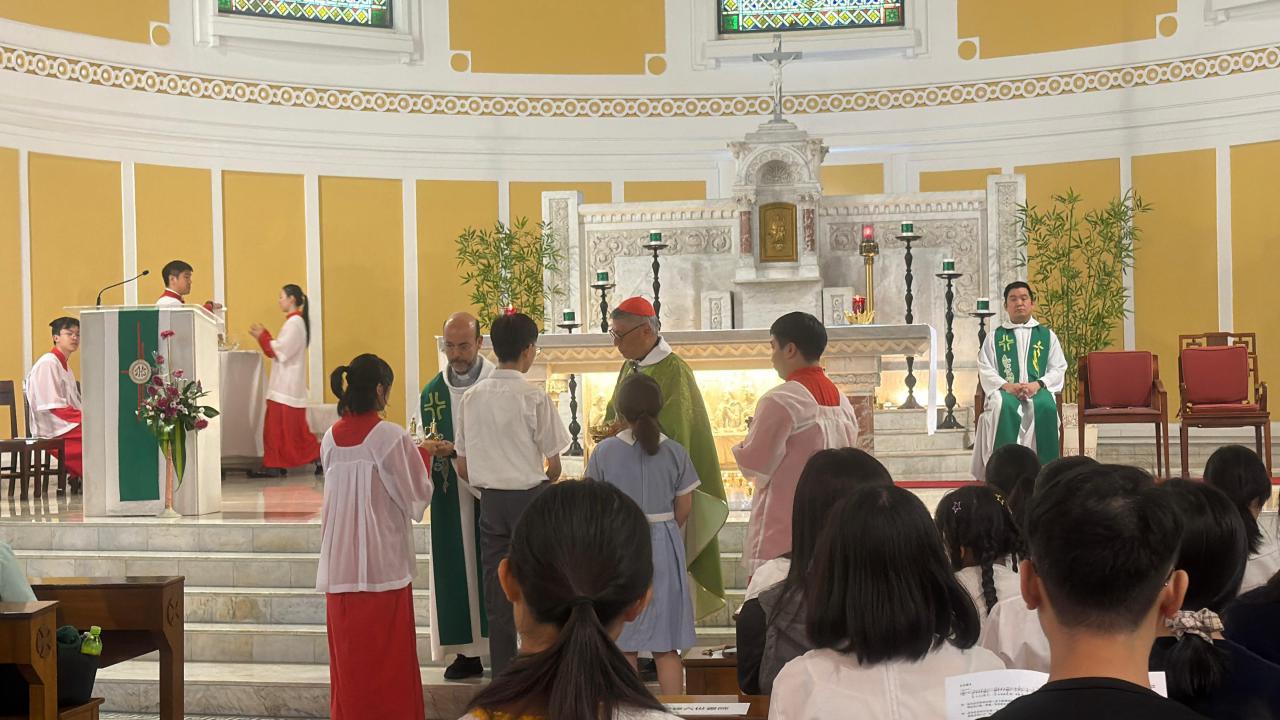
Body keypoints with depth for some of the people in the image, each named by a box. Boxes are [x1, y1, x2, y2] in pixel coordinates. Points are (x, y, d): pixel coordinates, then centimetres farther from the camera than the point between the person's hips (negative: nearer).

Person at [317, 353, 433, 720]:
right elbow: (418, 496, -7)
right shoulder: (393, 436, -12)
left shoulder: (331, 438, 3)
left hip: (341, 559, 5)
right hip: (384, 559, -5)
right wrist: (424, 458, 9)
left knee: (349, 648, 13)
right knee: (388, 651, 6)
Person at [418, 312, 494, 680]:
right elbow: (425, 446, 12)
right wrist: (430, 449, -12)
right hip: (450, 498, 4)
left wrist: (458, 450, -17)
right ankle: (468, 652, 12)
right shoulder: (434, 391, 8)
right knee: (456, 570, 4)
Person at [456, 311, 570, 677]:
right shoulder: (535, 398, -13)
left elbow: (462, 466, 5)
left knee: (497, 592, 10)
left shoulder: (471, 397, 1)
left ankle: (502, 674, 17)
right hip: (530, 498, -4)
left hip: (490, 500, 4)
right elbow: (554, 465, -7)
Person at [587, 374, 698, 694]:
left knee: (624, 647, 8)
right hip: (664, 547, 1)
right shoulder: (675, 452, -5)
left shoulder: (604, 452, -9)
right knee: (667, 647, 8)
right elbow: (684, 508, 2)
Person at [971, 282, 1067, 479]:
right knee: (1004, 406, -38)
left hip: (1039, 390, 0)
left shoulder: (1047, 335, 20)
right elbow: (985, 370, 8)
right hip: (1005, 390, 0)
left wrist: (1037, 384, -10)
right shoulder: (994, 337, 19)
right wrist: (1006, 385, -12)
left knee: (1046, 406, -37)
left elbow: (1058, 369, 10)